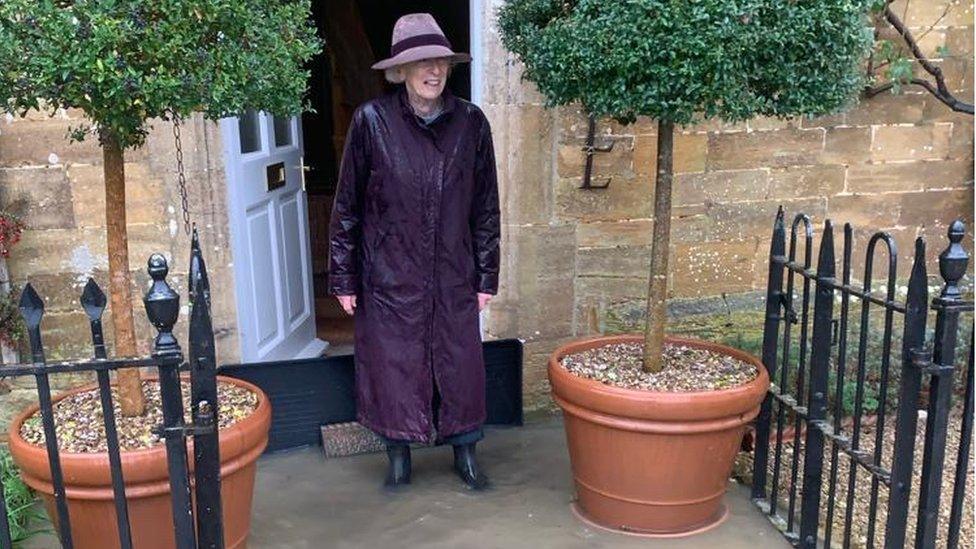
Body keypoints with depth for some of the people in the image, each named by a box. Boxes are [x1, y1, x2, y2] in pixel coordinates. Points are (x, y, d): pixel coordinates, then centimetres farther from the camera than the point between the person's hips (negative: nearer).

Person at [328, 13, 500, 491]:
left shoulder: (471, 122, -3)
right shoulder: (371, 120, -8)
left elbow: (485, 206, 4)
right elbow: (347, 206, -2)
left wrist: (486, 276, 4)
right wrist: (344, 278, -2)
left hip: (453, 276, 2)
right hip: (390, 274, -1)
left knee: (460, 360, 10)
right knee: (392, 361, 8)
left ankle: (465, 452, 31)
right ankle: (398, 455, 30)